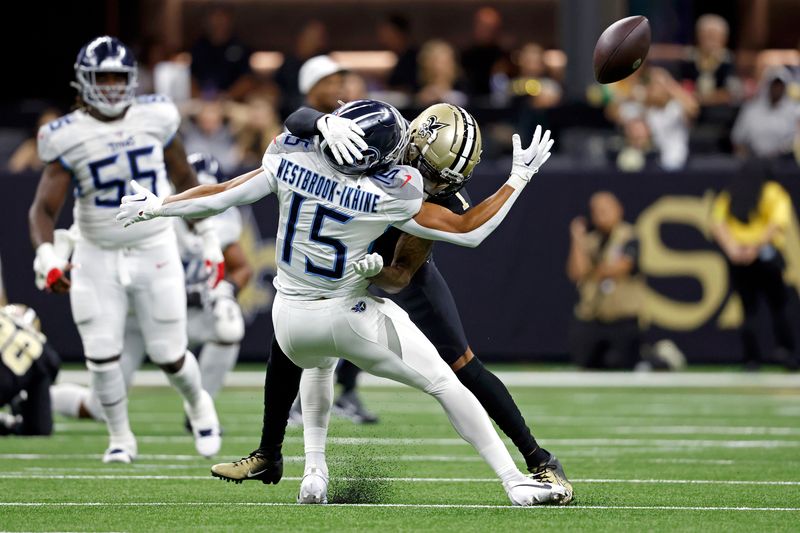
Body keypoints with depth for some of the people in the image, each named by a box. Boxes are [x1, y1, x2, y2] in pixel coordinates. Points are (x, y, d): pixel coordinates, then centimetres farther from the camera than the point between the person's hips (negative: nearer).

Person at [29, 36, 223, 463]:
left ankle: (197, 404, 36)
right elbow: (44, 208, -11)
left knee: (169, 356, 3)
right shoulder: (68, 137, -10)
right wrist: (47, 258, -28)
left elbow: (184, 179, 11)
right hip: (97, 258, 0)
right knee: (102, 356, -4)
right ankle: (120, 438, 18)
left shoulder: (156, 118, -4)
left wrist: (208, 238, 13)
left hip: (155, 253, 1)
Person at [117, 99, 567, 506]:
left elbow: (218, 198, -3)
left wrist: (154, 207, 12)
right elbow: (469, 231, -12)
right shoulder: (387, 197, -19)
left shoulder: (293, 161, -11)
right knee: (445, 384, 8)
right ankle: (515, 482, 3)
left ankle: (315, 473, 26)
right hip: (348, 318, -4)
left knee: (320, 363, 39)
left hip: (290, 321, 4)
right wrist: (519, 177, -3)